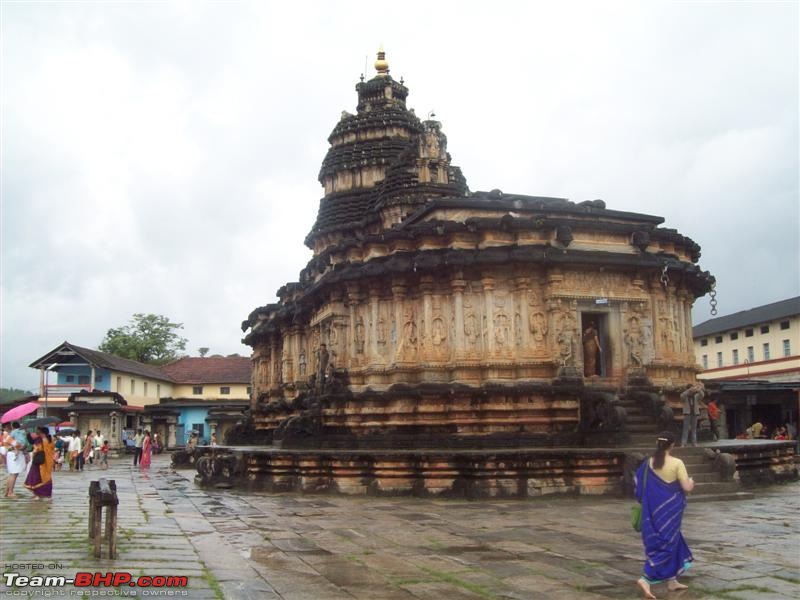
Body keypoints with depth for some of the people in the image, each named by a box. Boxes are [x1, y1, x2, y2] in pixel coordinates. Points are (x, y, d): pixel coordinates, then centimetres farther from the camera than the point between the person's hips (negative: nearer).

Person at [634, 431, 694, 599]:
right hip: (670, 509, -5)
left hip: (654, 509, 5)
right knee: (666, 544, 1)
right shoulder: (677, 463, -13)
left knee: (672, 542, 20)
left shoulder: (648, 463, -2)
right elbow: (687, 488, -13)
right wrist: (691, 481, 10)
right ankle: (646, 578, -12)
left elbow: (640, 488, 1)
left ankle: (672, 581, 28)